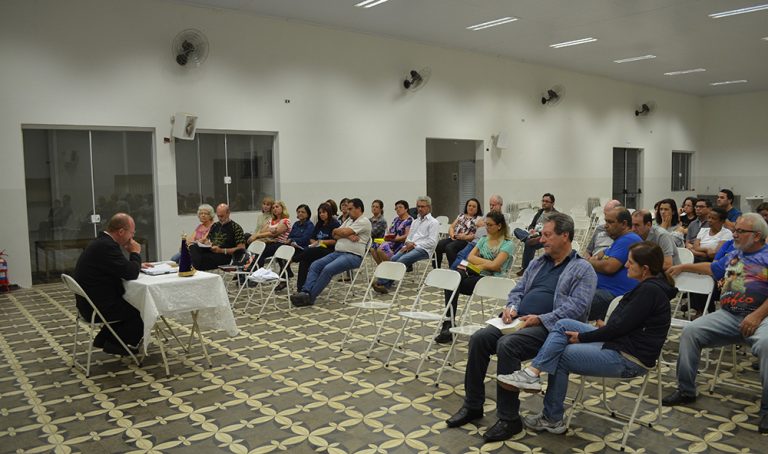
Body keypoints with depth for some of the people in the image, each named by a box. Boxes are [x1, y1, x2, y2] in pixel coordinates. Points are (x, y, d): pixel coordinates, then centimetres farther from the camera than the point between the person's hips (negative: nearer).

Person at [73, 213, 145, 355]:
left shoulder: (101, 242, 8)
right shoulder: (107, 246, -25)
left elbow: (122, 268, 22)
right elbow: (131, 274, -25)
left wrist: (137, 264, 8)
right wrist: (135, 253, -9)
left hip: (91, 303, 10)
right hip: (98, 308, -10)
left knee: (132, 304, 23)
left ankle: (103, 338, 26)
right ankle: (114, 344, 14)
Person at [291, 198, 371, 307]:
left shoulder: (364, 221, -4)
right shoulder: (349, 220, 24)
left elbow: (344, 232, -14)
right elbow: (335, 236, 12)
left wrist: (336, 230, 8)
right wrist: (348, 236, -7)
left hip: (353, 256, -9)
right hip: (338, 252, 9)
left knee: (328, 269, -29)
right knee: (315, 265, -10)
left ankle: (310, 297, -26)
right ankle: (306, 291, -22)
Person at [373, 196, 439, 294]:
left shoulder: (433, 222, 3)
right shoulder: (415, 222, 27)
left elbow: (432, 242, -7)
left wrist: (414, 245, -12)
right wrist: (408, 243, 0)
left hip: (423, 249, -6)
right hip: (410, 247, 7)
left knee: (402, 260, -30)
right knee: (394, 258, -23)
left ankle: (383, 283, -35)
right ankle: (384, 284, -33)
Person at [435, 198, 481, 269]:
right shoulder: (461, 216, 25)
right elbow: (451, 227, 19)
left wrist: (465, 237, -19)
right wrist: (452, 234, -3)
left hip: (465, 241, -5)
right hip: (453, 239, 5)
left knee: (449, 247, -35)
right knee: (438, 245, -24)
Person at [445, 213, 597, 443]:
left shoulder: (582, 269, -2)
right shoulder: (537, 263, 21)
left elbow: (577, 307, -14)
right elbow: (518, 290, 23)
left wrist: (541, 319, -21)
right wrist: (512, 307, 0)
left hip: (549, 327, -7)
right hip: (520, 321, 7)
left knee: (507, 345, -32)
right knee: (479, 339, -15)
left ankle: (509, 418, -19)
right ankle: (473, 405, -2)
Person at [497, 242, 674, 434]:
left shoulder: (650, 290, -21)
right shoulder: (650, 285, 9)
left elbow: (621, 326, -21)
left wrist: (582, 337, -12)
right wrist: (608, 327, 0)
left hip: (628, 359, -9)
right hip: (621, 342, 9)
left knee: (561, 356, -4)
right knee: (563, 325, -2)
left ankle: (552, 419, 9)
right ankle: (533, 373, -10)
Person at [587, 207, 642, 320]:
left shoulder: (628, 240, -12)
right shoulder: (620, 239, 24)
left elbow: (609, 267, -22)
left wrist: (590, 263, -2)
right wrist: (595, 258, 10)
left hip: (615, 294, -11)